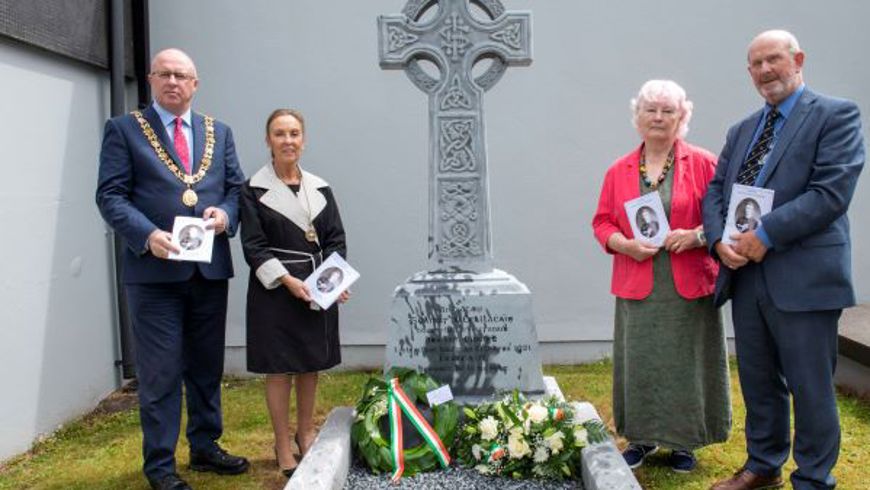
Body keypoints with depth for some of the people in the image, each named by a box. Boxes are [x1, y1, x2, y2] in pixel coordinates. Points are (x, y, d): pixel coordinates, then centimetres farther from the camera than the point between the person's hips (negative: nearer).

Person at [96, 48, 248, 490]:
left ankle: (205, 446, 30)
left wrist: (225, 213, -9)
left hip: (211, 268, 4)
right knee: (161, 372, 1)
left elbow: (236, 187, 13)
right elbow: (110, 195, -5)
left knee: (207, 366, 14)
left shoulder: (218, 132, 14)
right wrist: (148, 235, -20)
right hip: (154, 270, -4)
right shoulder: (124, 129, 2)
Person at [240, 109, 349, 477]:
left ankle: (306, 433, 30)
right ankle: (283, 446, 17)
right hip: (275, 290, -4)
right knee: (279, 368, 3)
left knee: (311, 365, 12)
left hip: (318, 290, 4)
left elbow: (336, 240, 7)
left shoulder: (320, 189, 8)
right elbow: (254, 246, -7)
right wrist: (288, 280, -18)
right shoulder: (253, 190, -3)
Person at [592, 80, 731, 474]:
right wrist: (625, 244, -10)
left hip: (689, 288, -1)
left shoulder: (703, 164, 2)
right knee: (639, 364, 6)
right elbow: (602, 222, 8)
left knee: (686, 364, 5)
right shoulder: (618, 171, 9)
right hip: (637, 289, 2)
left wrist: (698, 235, -17)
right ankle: (642, 437, 22)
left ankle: (683, 441, 21)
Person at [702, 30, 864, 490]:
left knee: (810, 387, 4)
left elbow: (831, 191, -15)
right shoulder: (742, 130, 16)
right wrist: (719, 240, -7)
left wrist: (766, 235, -18)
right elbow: (715, 191, 12)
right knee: (757, 380, 17)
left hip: (803, 276, -6)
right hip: (745, 274, 6)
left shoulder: (835, 115, -4)